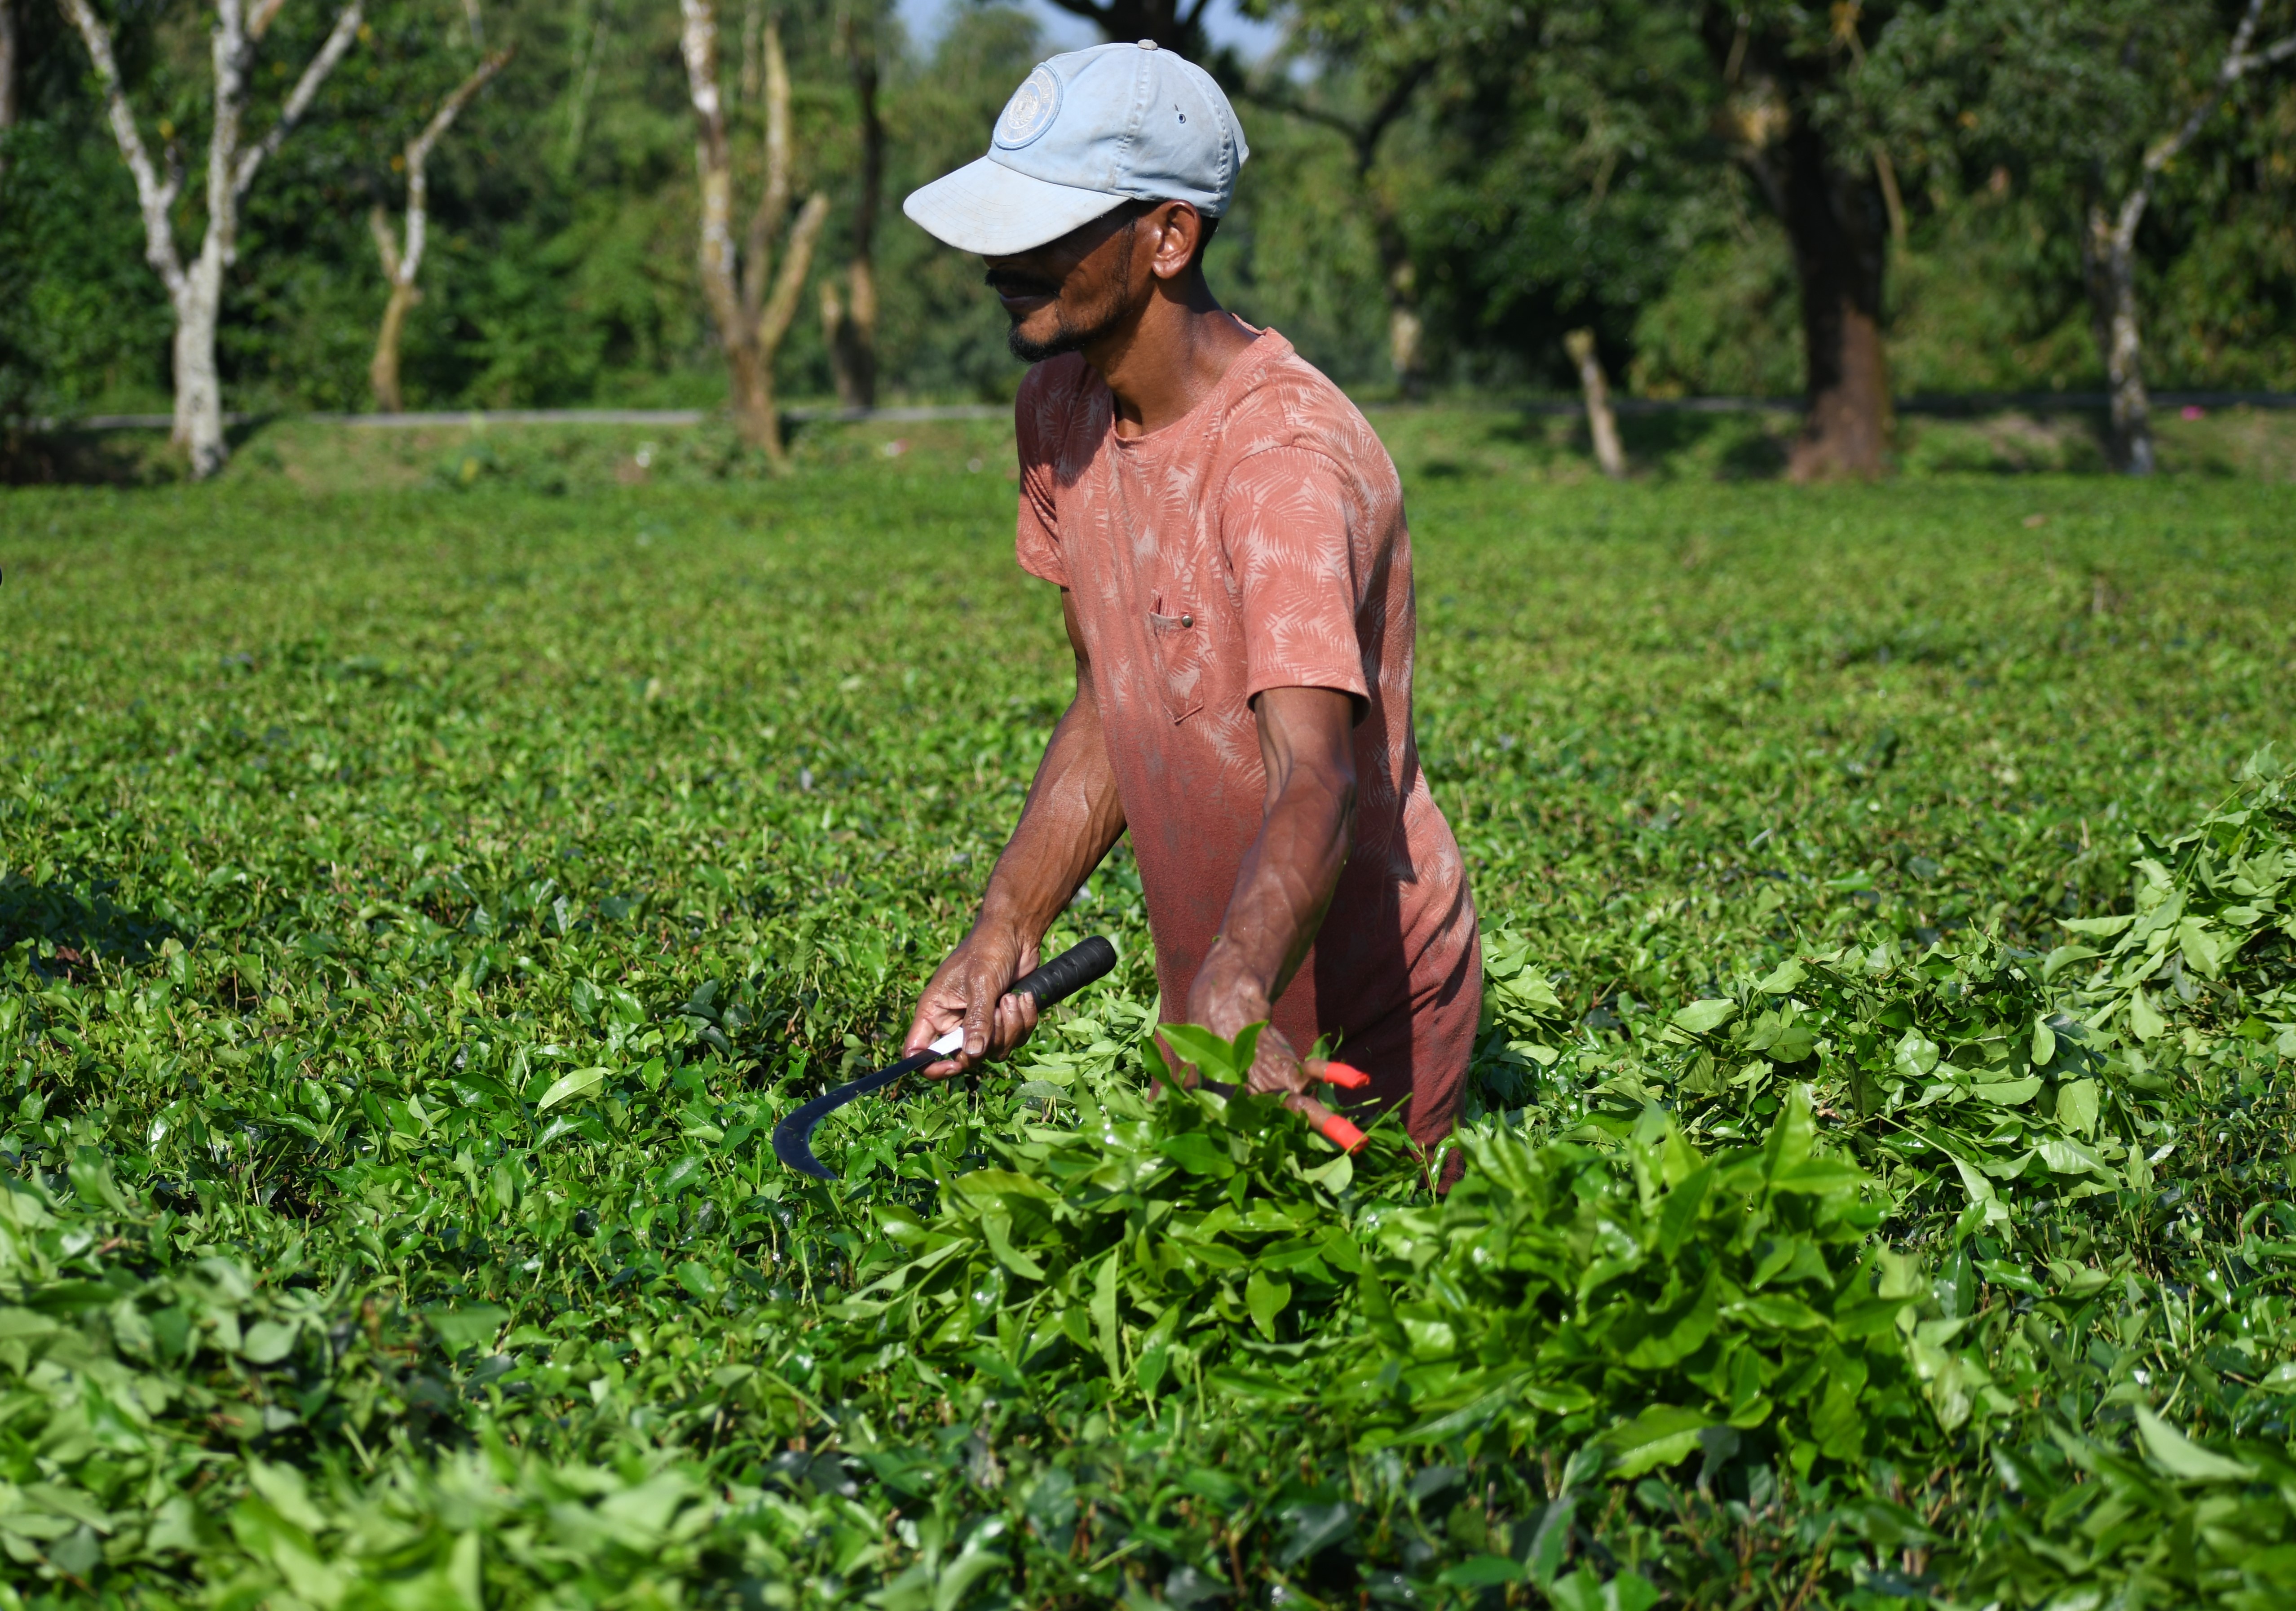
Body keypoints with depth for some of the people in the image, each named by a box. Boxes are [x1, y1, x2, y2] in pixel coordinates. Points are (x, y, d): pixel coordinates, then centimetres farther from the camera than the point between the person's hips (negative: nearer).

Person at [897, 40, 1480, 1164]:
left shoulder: (1287, 459, -28)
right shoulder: (1058, 411, -1)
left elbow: (1313, 783, -41)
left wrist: (1234, 1001, -58)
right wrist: (1004, 933, -4)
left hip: (1352, 1014, -7)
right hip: (1208, 998, 8)